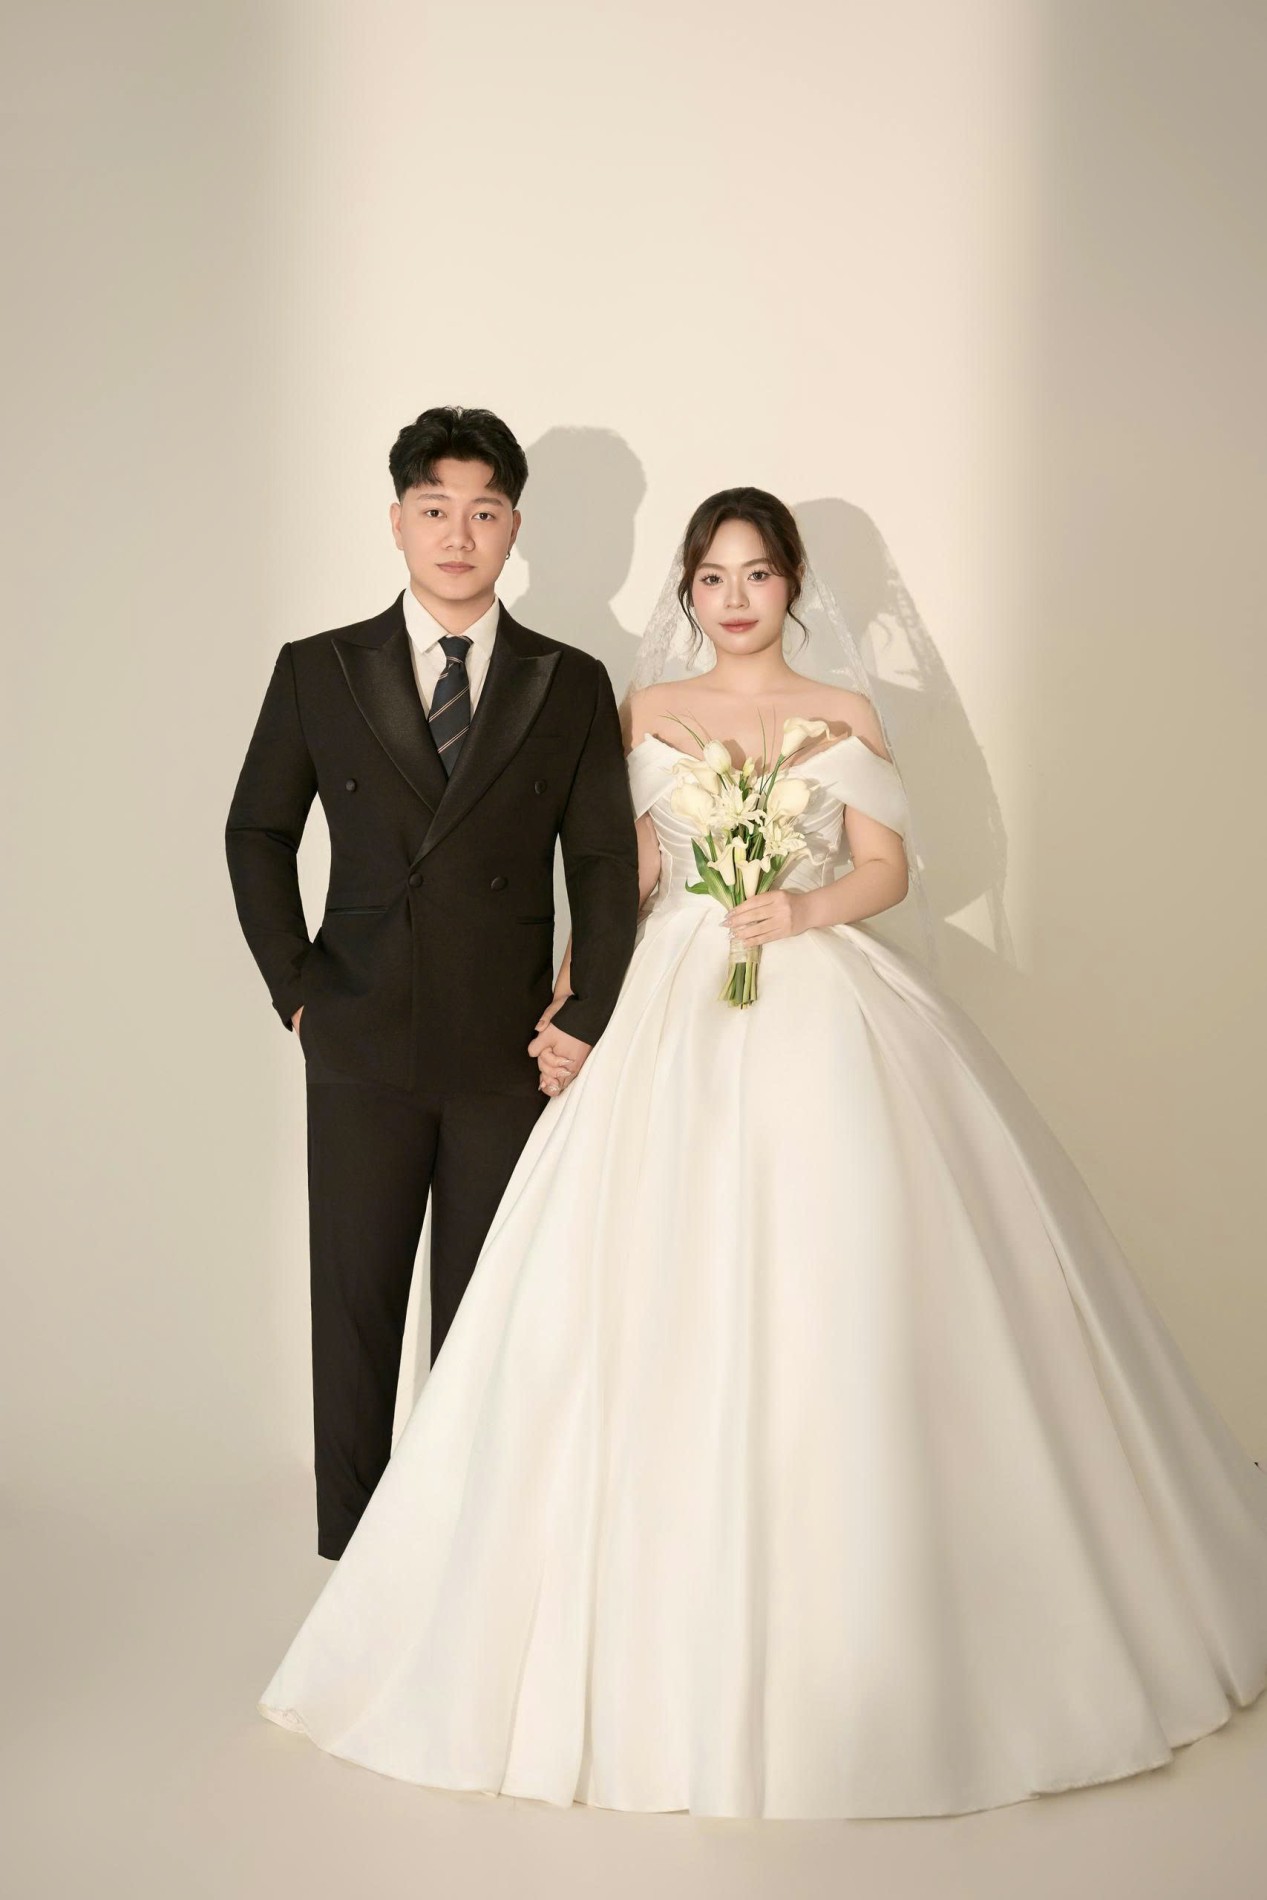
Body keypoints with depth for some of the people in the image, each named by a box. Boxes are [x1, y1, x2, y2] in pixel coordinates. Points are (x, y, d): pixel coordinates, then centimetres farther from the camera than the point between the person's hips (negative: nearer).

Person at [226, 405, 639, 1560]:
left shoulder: (572, 686, 4)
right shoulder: (318, 672, 3)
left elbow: (605, 862, 4)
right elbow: (257, 835, 10)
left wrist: (589, 1019, -3)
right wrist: (295, 986, 2)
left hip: (510, 1050, 0)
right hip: (363, 1044, 0)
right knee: (353, 1304, 8)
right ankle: (352, 1554, 23)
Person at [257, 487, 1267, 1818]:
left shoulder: (843, 713, 10)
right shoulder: (648, 711, 13)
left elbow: (887, 867, 4)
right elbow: (620, 872, 9)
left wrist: (804, 910, -15)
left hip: (822, 1007, -1)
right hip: (678, 1009, 1)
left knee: (837, 1286, -7)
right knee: (667, 1297, -5)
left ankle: (858, 1601, 8)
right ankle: (671, 1628, 7)